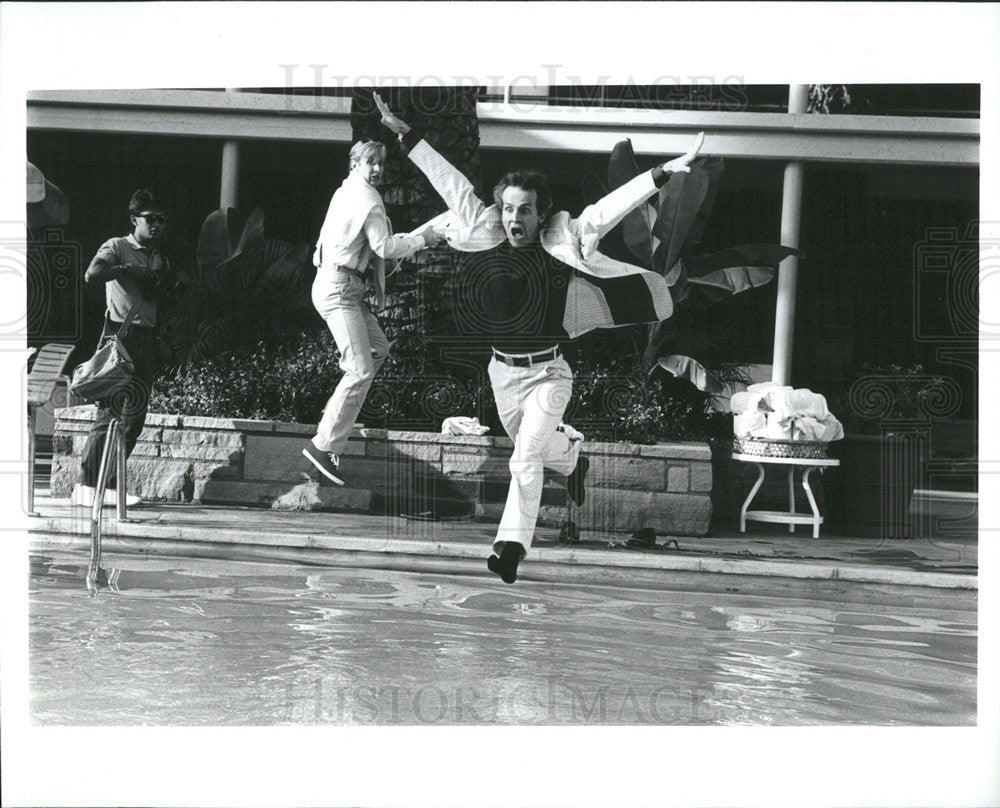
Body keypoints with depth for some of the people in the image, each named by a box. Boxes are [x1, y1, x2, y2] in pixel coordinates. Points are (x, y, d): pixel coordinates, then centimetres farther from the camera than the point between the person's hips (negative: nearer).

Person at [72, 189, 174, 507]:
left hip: (146, 339, 8)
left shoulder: (157, 258, 19)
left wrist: (164, 281, 1)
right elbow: (92, 274, -21)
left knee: (135, 418, 4)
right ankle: (86, 486, -8)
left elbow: (154, 299, 17)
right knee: (109, 411, -11)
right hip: (120, 334, -8)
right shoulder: (117, 247, -3)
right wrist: (129, 270, -16)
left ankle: (109, 485, 9)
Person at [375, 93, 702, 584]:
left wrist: (663, 173, -29)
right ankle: (573, 460, 59)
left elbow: (607, 209, -22)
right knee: (535, 448, 26)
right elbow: (451, 183, -3)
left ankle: (511, 546, -18)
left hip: (546, 373, -4)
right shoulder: (487, 237, -7)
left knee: (526, 459, -18)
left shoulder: (562, 245, -14)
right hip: (502, 371, 5)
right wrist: (404, 134, 0)